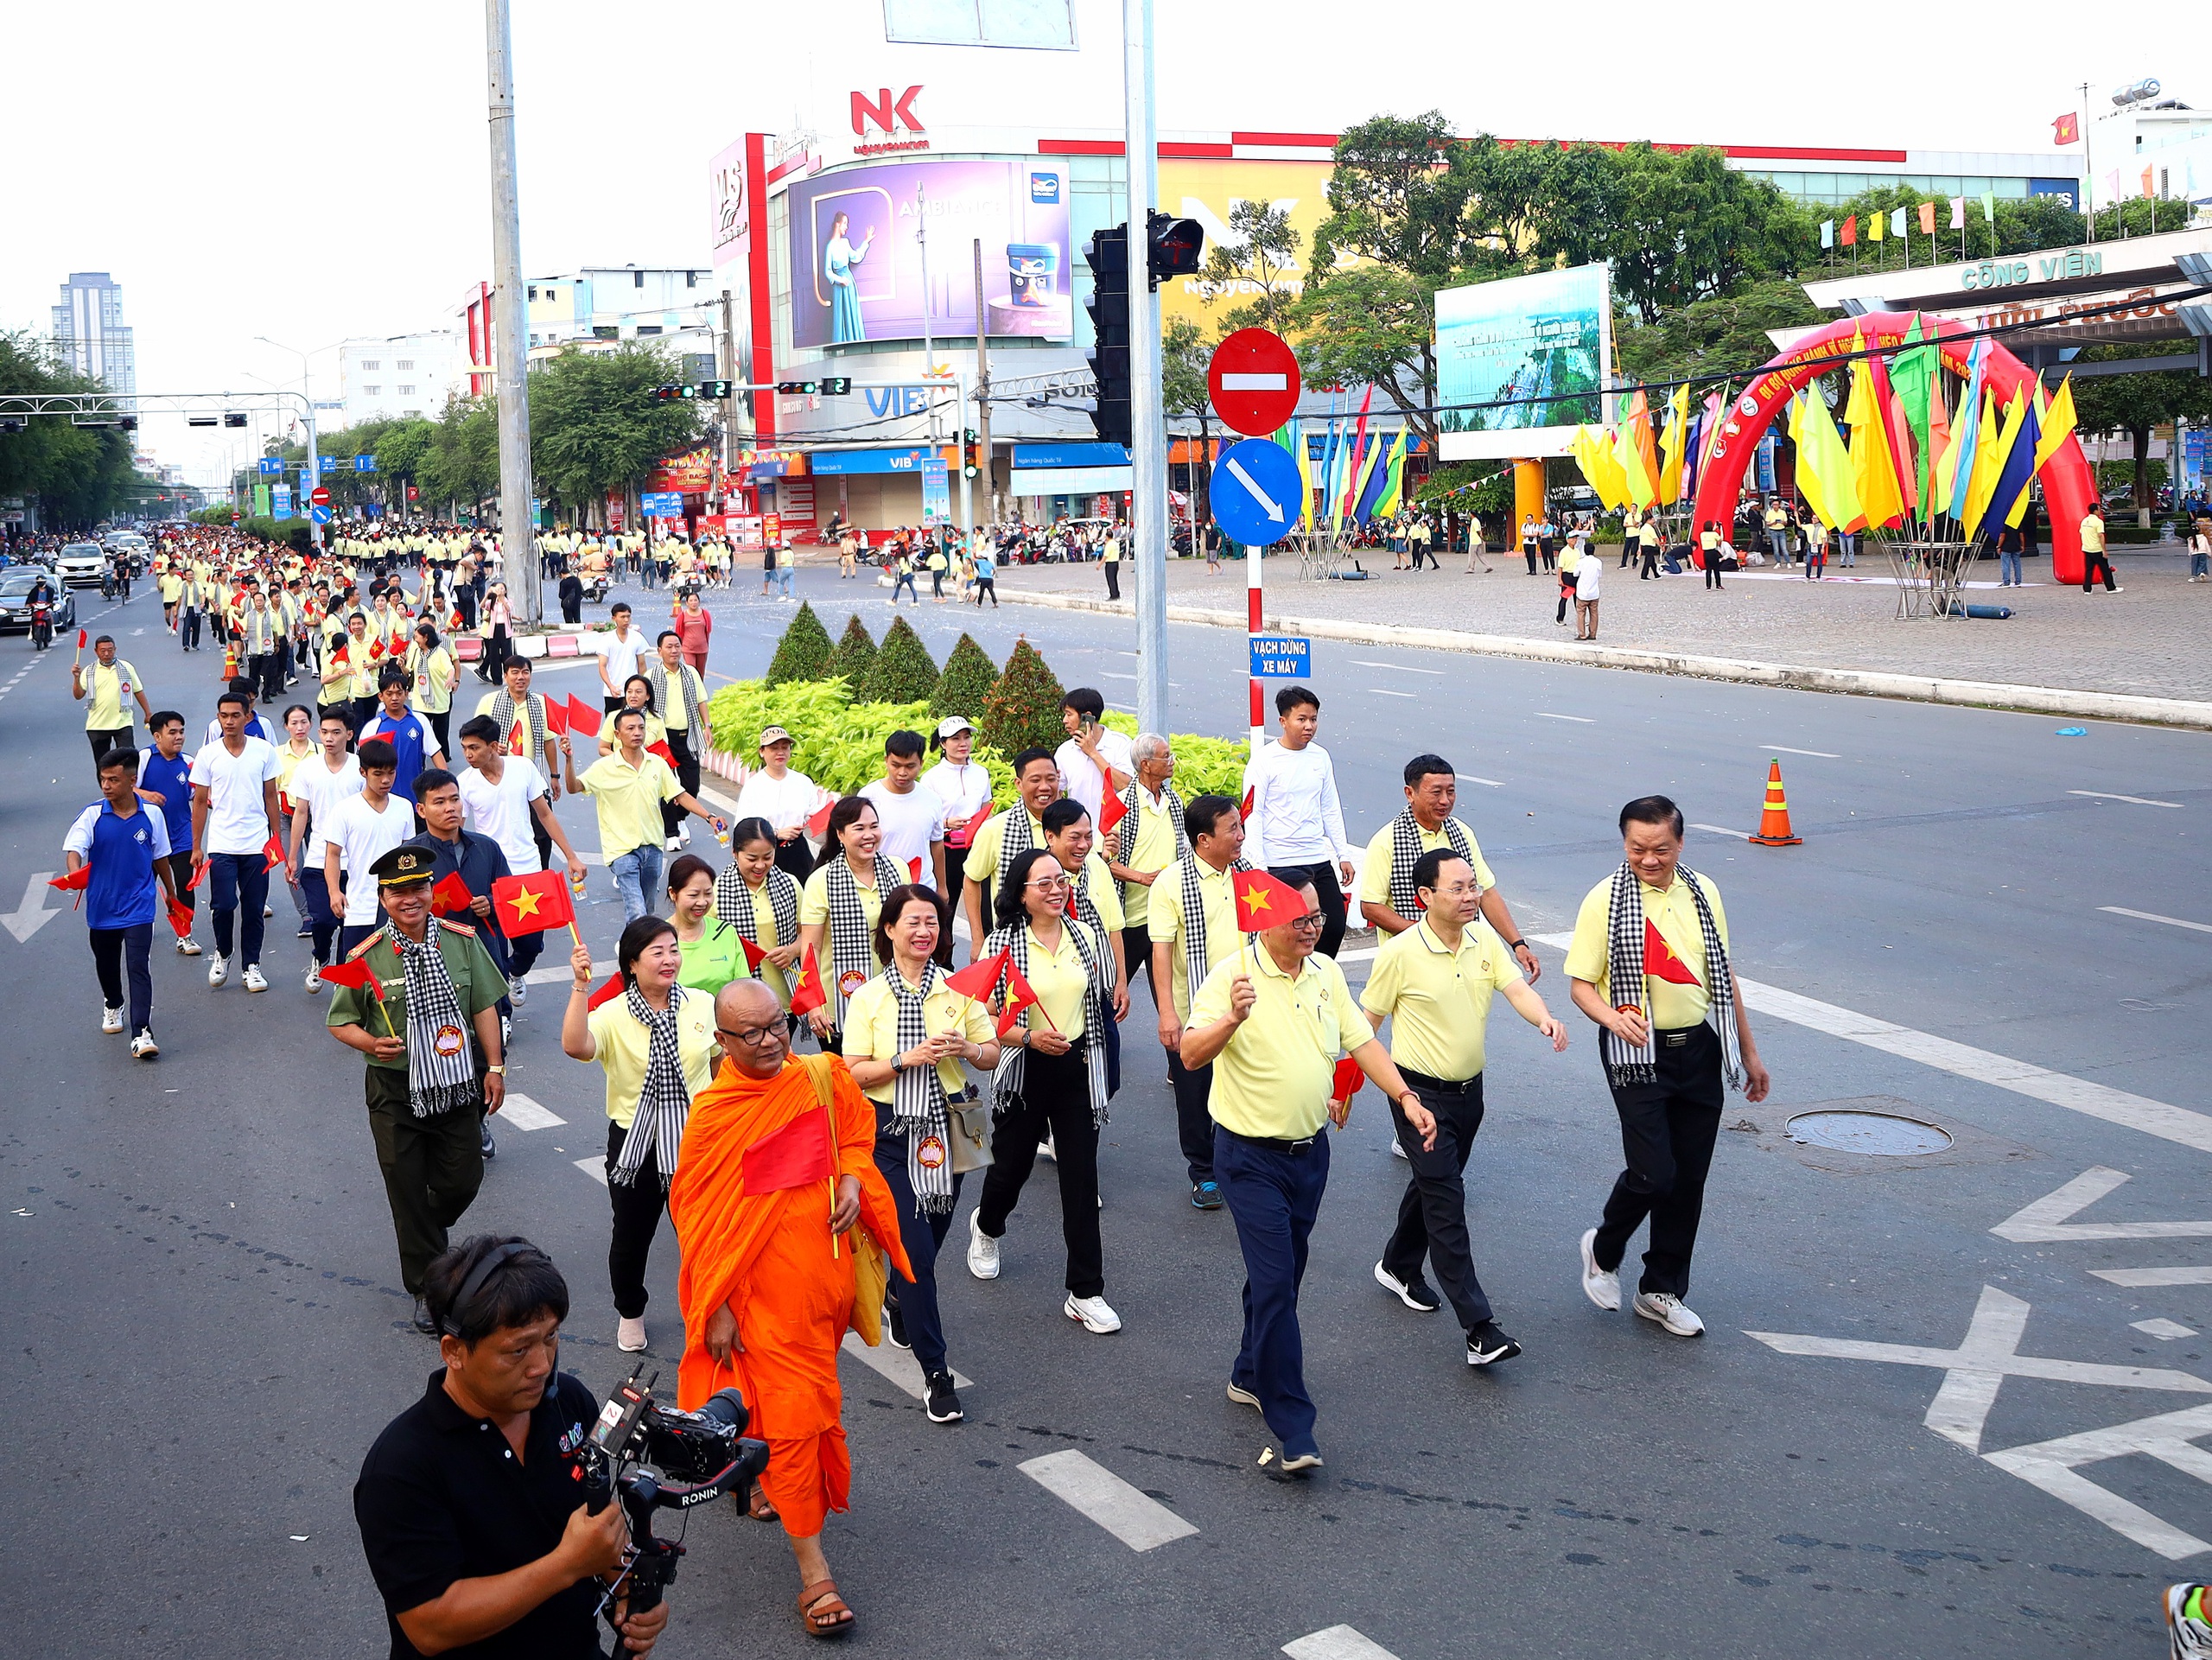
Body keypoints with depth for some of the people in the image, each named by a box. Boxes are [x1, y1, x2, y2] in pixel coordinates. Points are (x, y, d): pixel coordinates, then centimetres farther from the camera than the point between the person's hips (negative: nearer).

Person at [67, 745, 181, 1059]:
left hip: (139, 905, -2)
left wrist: (171, 893, 19)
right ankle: (112, 1006, 49)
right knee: (106, 964, 20)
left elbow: (160, 857, 8)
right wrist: (75, 873, -42)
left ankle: (141, 1034, -14)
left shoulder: (152, 814, -5)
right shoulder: (93, 815, -7)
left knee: (139, 967, -12)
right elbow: (74, 847, -20)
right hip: (102, 905, 2)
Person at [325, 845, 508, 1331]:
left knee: (463, 1179, 9)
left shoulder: (460, 941, -4)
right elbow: (340, 1021, -1)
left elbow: (484, 1006, 4)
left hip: (456, 1083, 2)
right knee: (408, 1193, 5)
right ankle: (427, 1288, 19)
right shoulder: (366, 957, -10)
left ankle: (428, 1237, 42)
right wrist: (371, 1043, -20)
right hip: (396, 1089, -2)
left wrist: (494, 1067, 2)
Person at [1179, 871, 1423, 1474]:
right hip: (1251, 1157, -6)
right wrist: (1232, 1020, -45)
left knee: (1283, 1275, 18)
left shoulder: (1326, 972, 4)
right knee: (1274, 1282, -10)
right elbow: (1191, 1055, -27)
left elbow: (1361, 1040, 12)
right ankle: (1293, 1431, -8)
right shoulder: (1231, 975, -17)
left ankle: (1250, 1376, 38)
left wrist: (1404, 1095, 1)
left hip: (1310, 1149, 7)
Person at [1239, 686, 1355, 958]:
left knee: (1335, 925, 3)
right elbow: (1252, 815, -8)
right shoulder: (1264, 761, -7)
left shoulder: (1321, 757, 9)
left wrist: (1344, 854, 14)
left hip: (1320, 860, 5)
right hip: (1279, 863, -5)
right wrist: (1257, 864, -14)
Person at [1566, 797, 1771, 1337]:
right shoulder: (1605, 900, -9)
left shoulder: (1702, 893, 5)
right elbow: (1581, 984, -8)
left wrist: (1749, 1052, 16)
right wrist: (1613, 1018, -30)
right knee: (1654, 1172, -12)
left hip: (1699, 1049, 5)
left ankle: (1662, 1291, 25)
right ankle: (1603, 1251, 18)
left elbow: (1723, 975, 14)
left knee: (1689, 1177, 8)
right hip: (1637, 1052, -5)